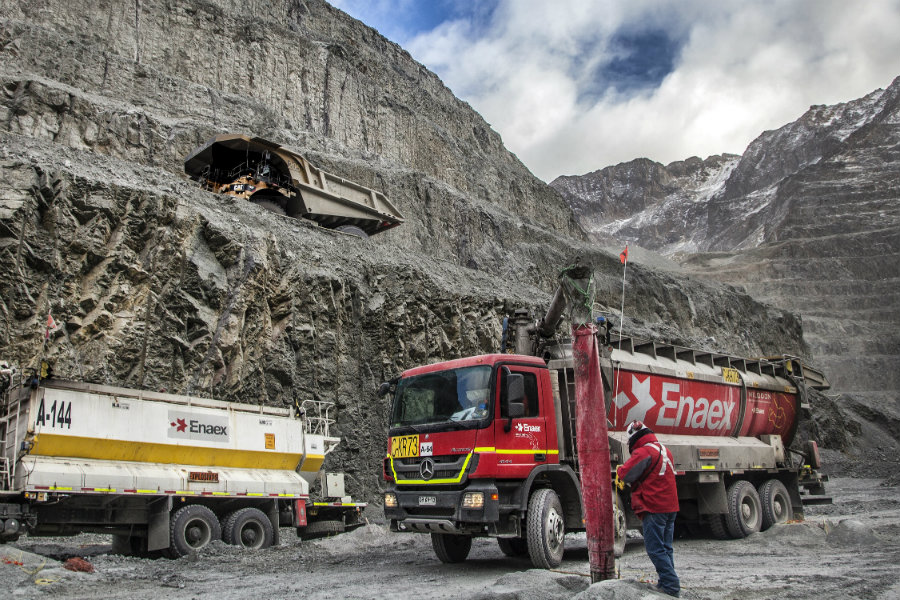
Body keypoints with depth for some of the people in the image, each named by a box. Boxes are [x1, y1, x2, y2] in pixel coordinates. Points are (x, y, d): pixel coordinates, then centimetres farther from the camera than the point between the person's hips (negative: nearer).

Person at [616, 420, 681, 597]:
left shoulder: (643, 452, -15)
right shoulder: (664, 450, 15)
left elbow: (626, 474, -15)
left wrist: (619, 472, 7)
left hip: (654, 508, -9)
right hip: (670, 506, 9)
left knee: (655, 549, -4)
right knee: (665, 548, 15)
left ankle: (671, 586, -6)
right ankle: (668, 583, 20)